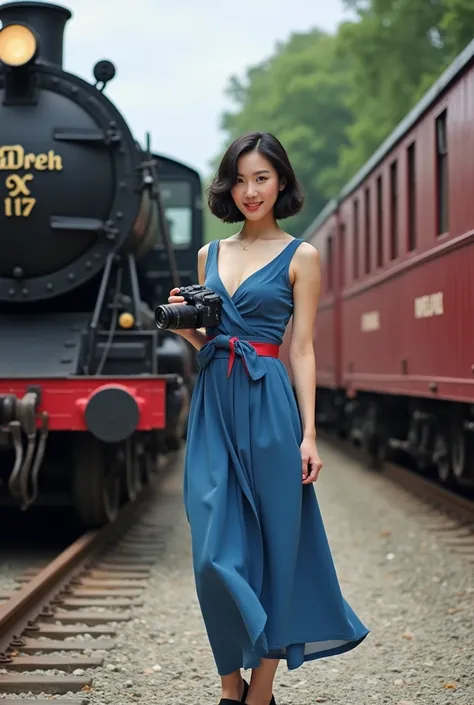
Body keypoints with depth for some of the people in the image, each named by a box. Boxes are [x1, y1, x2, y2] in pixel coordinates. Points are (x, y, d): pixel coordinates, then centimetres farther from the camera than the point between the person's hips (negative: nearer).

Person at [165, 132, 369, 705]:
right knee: (216, 551, 1)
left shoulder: (300, 257, 2)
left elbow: (302, 348, -2)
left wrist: (309, 433, -7)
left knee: (271, 544, 2)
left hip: (268, 405, -4)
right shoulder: (210, 255, 14)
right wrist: (184, 326, -2)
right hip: (213, 404, 4)